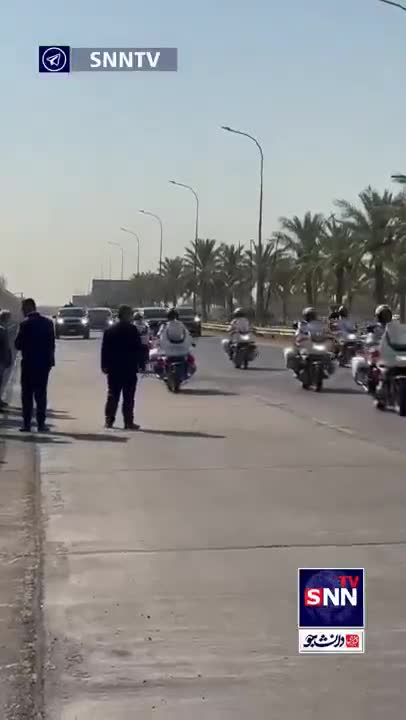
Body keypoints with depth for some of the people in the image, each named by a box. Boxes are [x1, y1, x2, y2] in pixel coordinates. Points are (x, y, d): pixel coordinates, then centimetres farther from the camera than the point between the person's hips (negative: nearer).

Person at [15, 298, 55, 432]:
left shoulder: (25, 324, -12)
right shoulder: (48, 322, 2)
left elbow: (18, 345, -10)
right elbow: (52, 344, 6)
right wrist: (50, 360, 13)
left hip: (29, 363, -4)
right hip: (44, 363, 4)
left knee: (27, 395, 4)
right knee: (41, 394, 9)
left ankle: (27, 424, 1)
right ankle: (41, 423, 6)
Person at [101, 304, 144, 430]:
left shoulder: (109, 330, 8)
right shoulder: (132, 330, -9)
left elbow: (104, 349, 7)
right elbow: (139, 349, -11)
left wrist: (104, 365, 10)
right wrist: (140, 363, -3)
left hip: (113, 368, 5)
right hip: (129, 368, -5)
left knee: (112, 396, 11)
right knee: (128, 397, -2)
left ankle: (109, 420, 7)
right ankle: (128, 422, -3)